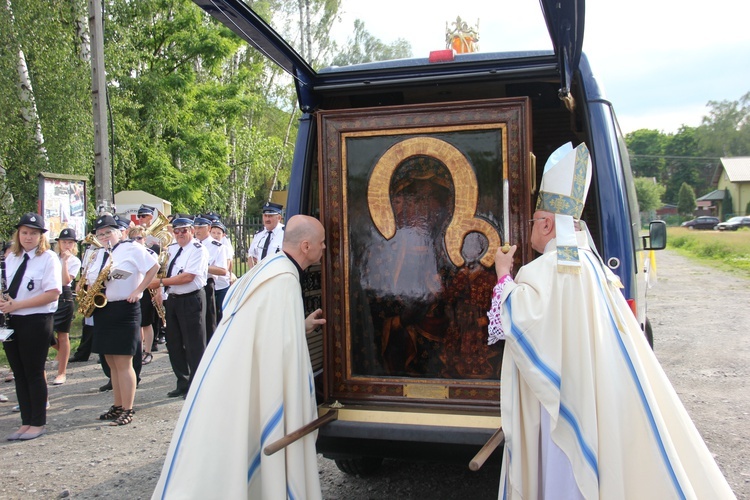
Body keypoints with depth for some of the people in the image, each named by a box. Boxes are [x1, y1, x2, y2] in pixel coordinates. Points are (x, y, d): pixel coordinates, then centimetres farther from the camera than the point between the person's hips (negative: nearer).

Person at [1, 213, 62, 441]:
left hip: (36, 322, -6)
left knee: (34, 372, 1)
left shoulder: (49, 258, -7)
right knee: (19, 373, 10)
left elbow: (52, 293, -16)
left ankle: (38, 423, 13)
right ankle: (26, 422, 20)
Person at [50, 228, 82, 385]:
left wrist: (65, 261, -17)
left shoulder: (75, 261, 0)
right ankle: (62, 350, 32)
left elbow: (66, 281, -14)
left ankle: (62, 372, 7)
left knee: (62, 335, 1)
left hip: (64, 297, -3)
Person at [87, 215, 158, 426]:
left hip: (124, 310, -8)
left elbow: (154, 267, -11)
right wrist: (88, 294, 6)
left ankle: (127, 410, 0)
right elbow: (91, 280, 28)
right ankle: (117, 406, 21)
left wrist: (137, 291, -14)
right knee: (112, 363, 12)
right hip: (102, 311, 8)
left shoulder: (131, 248, -6)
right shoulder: (99, 254, 17)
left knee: (123, 363, -6)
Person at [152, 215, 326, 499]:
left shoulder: (271, 269, 12)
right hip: (238, 392, -9)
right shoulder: (284, 280, -19)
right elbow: (281, 350, -22)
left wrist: (301, 327, 20)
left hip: (230, 379, 9)